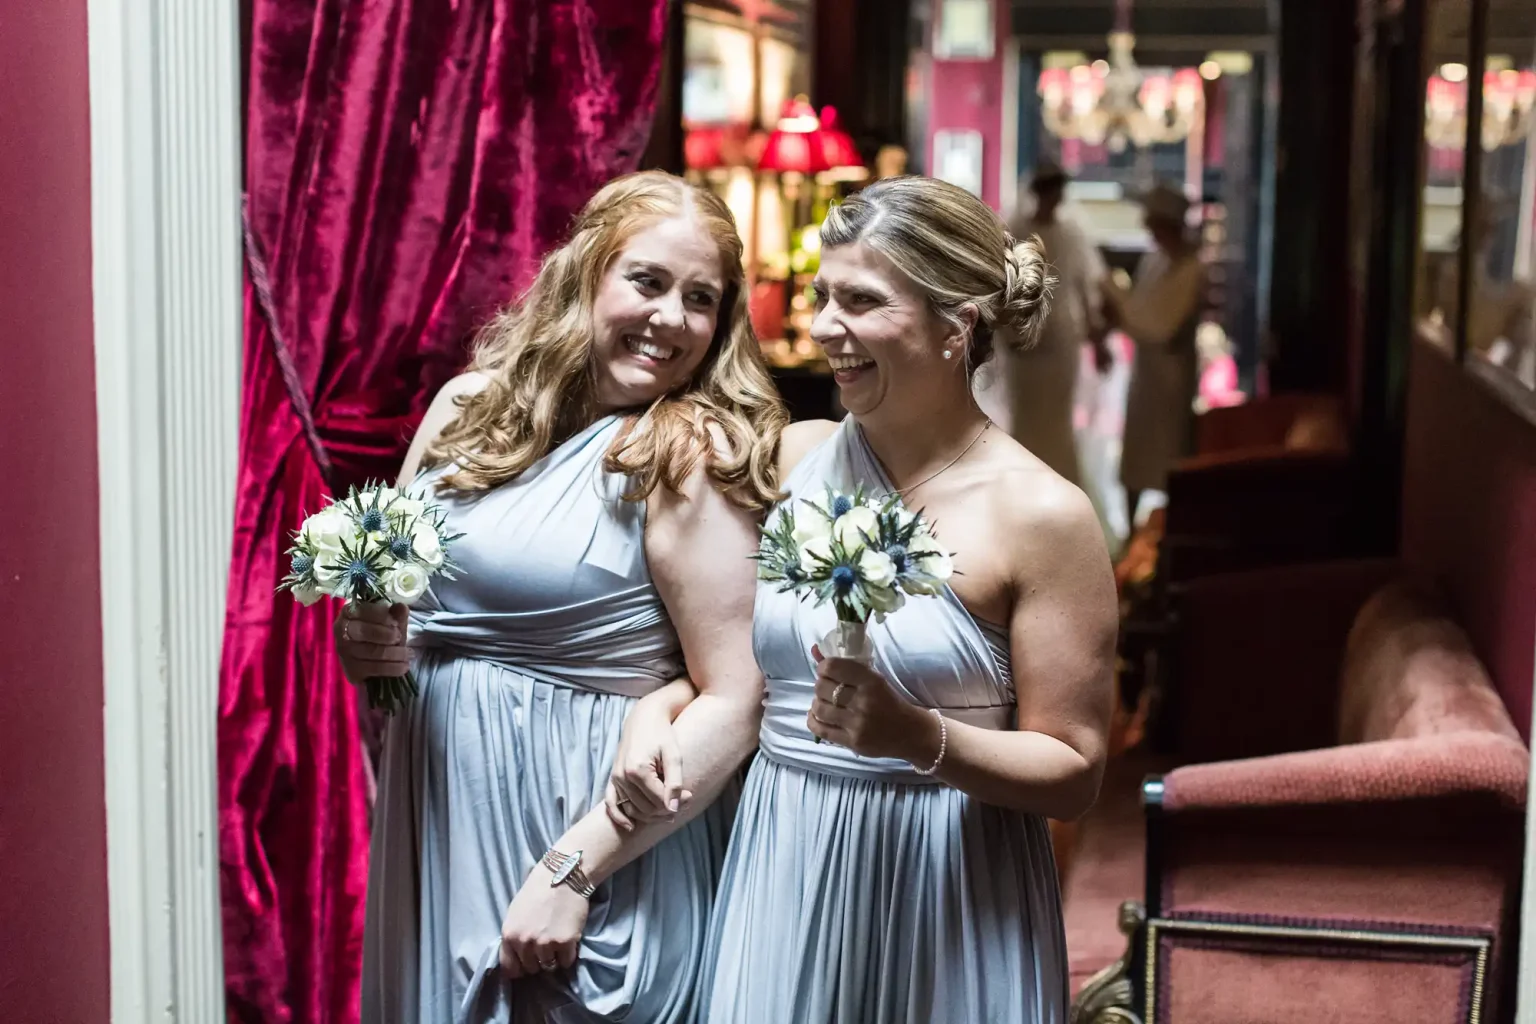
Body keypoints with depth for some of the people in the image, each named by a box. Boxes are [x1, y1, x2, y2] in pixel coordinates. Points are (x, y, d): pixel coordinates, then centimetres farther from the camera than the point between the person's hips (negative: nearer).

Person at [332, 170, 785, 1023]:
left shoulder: (686, 457, -13)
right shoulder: (470, 406, 3)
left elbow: (735, 703, -16)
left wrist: (571, 871, -19)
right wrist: (363, 643, -6)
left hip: (583, 824, -5)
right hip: (435, 821, 6)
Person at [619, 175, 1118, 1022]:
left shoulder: (1040, 515, -11)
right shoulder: (794, 456, 2)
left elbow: (1072, 772, -9)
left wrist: (919, 738, -22)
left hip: (942, 893, -4)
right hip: (777, 869, 4)